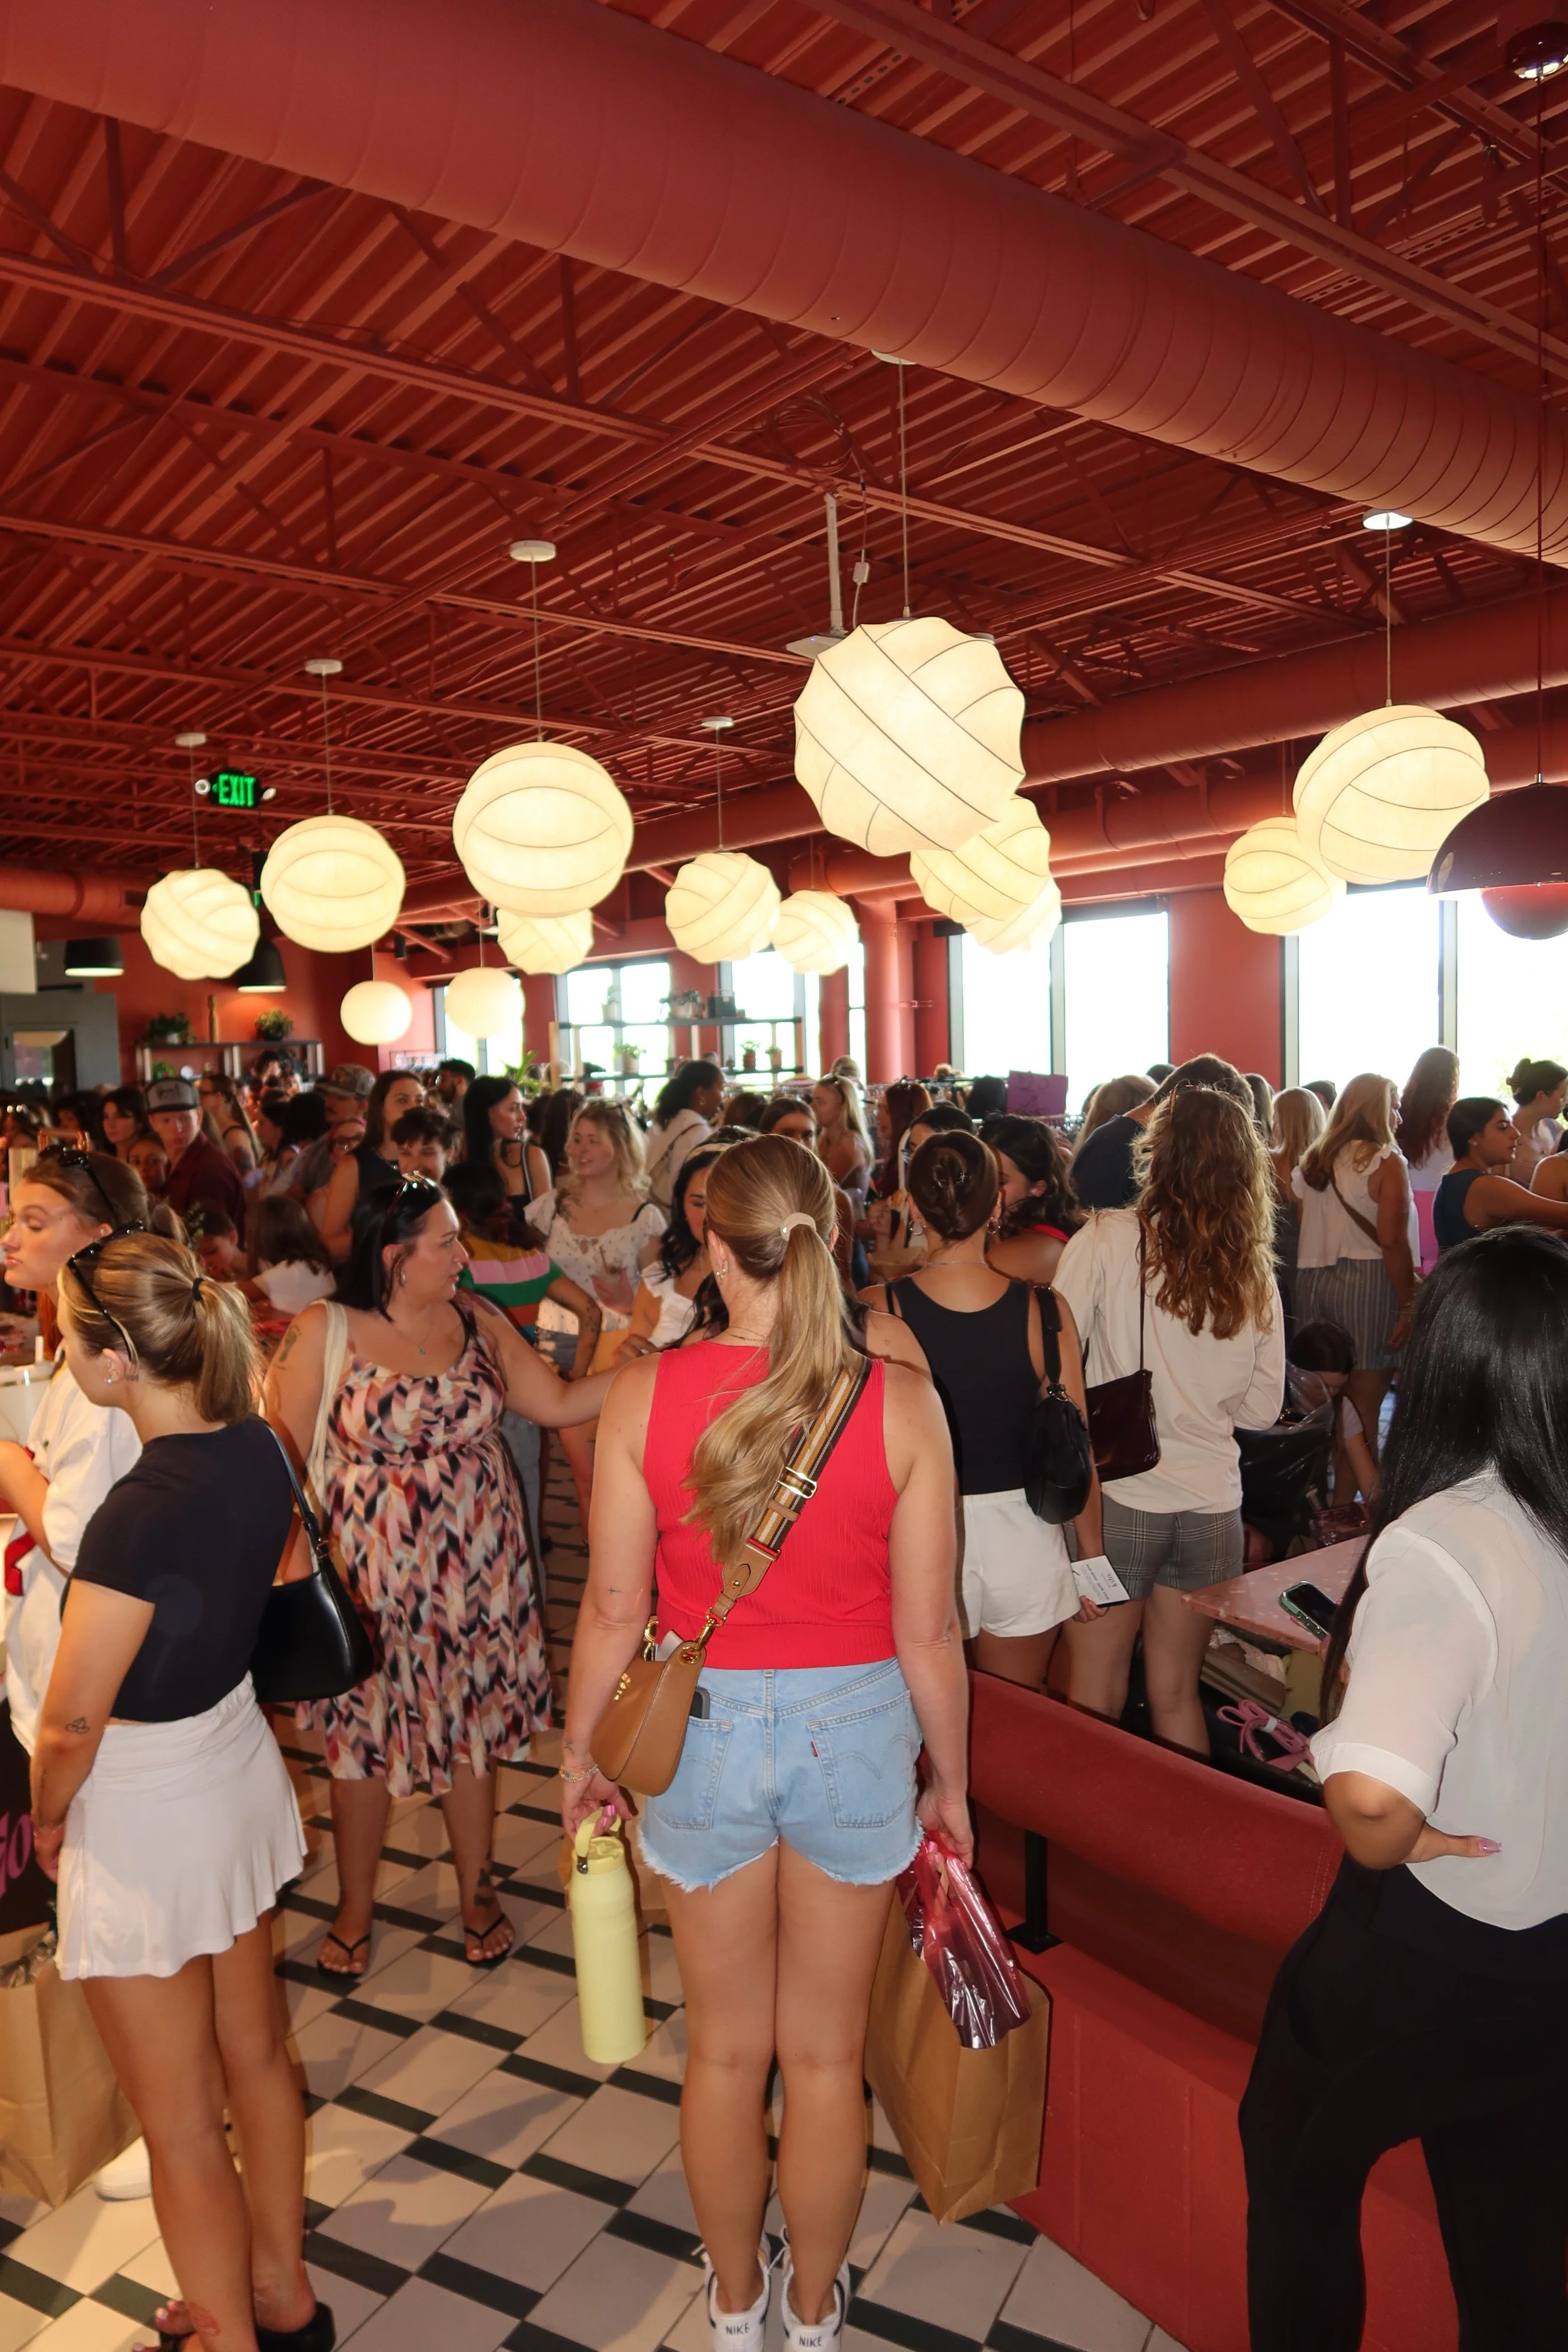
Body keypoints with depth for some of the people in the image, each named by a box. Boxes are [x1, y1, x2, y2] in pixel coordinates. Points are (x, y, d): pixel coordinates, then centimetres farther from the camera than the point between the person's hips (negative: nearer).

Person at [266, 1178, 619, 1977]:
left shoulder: (477, 1321, 0)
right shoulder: (324, 1333, -11)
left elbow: (558, 1402, 2)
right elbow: (282, 1456, -9)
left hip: (476, 1566, 3)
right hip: (372, 1570, -3)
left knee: (472, 1725, 14)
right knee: (365, 1733, 11)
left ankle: (477, 1893, 35)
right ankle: (354, 1911, 34)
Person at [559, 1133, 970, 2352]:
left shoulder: (646, 1393, -15)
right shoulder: (902, 1404, -15)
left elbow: (614, 1608, -8)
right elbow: (929, 1631, -10)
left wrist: (582, 1750, 9)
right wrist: (949, 1781, 7)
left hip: (703, 1730, 1)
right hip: (855, 1728, 0)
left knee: (726, 2050, 23)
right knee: (826, 2056, 22)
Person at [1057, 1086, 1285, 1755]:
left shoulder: (1107, 1240, -11)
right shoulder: (1254, 1272, 1)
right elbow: (1261, 1409, 8)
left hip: (1118, 1497, -4)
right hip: (1212, 1506, 4)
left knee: (1094, 1702, 9)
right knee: (1177, 1698, 19)